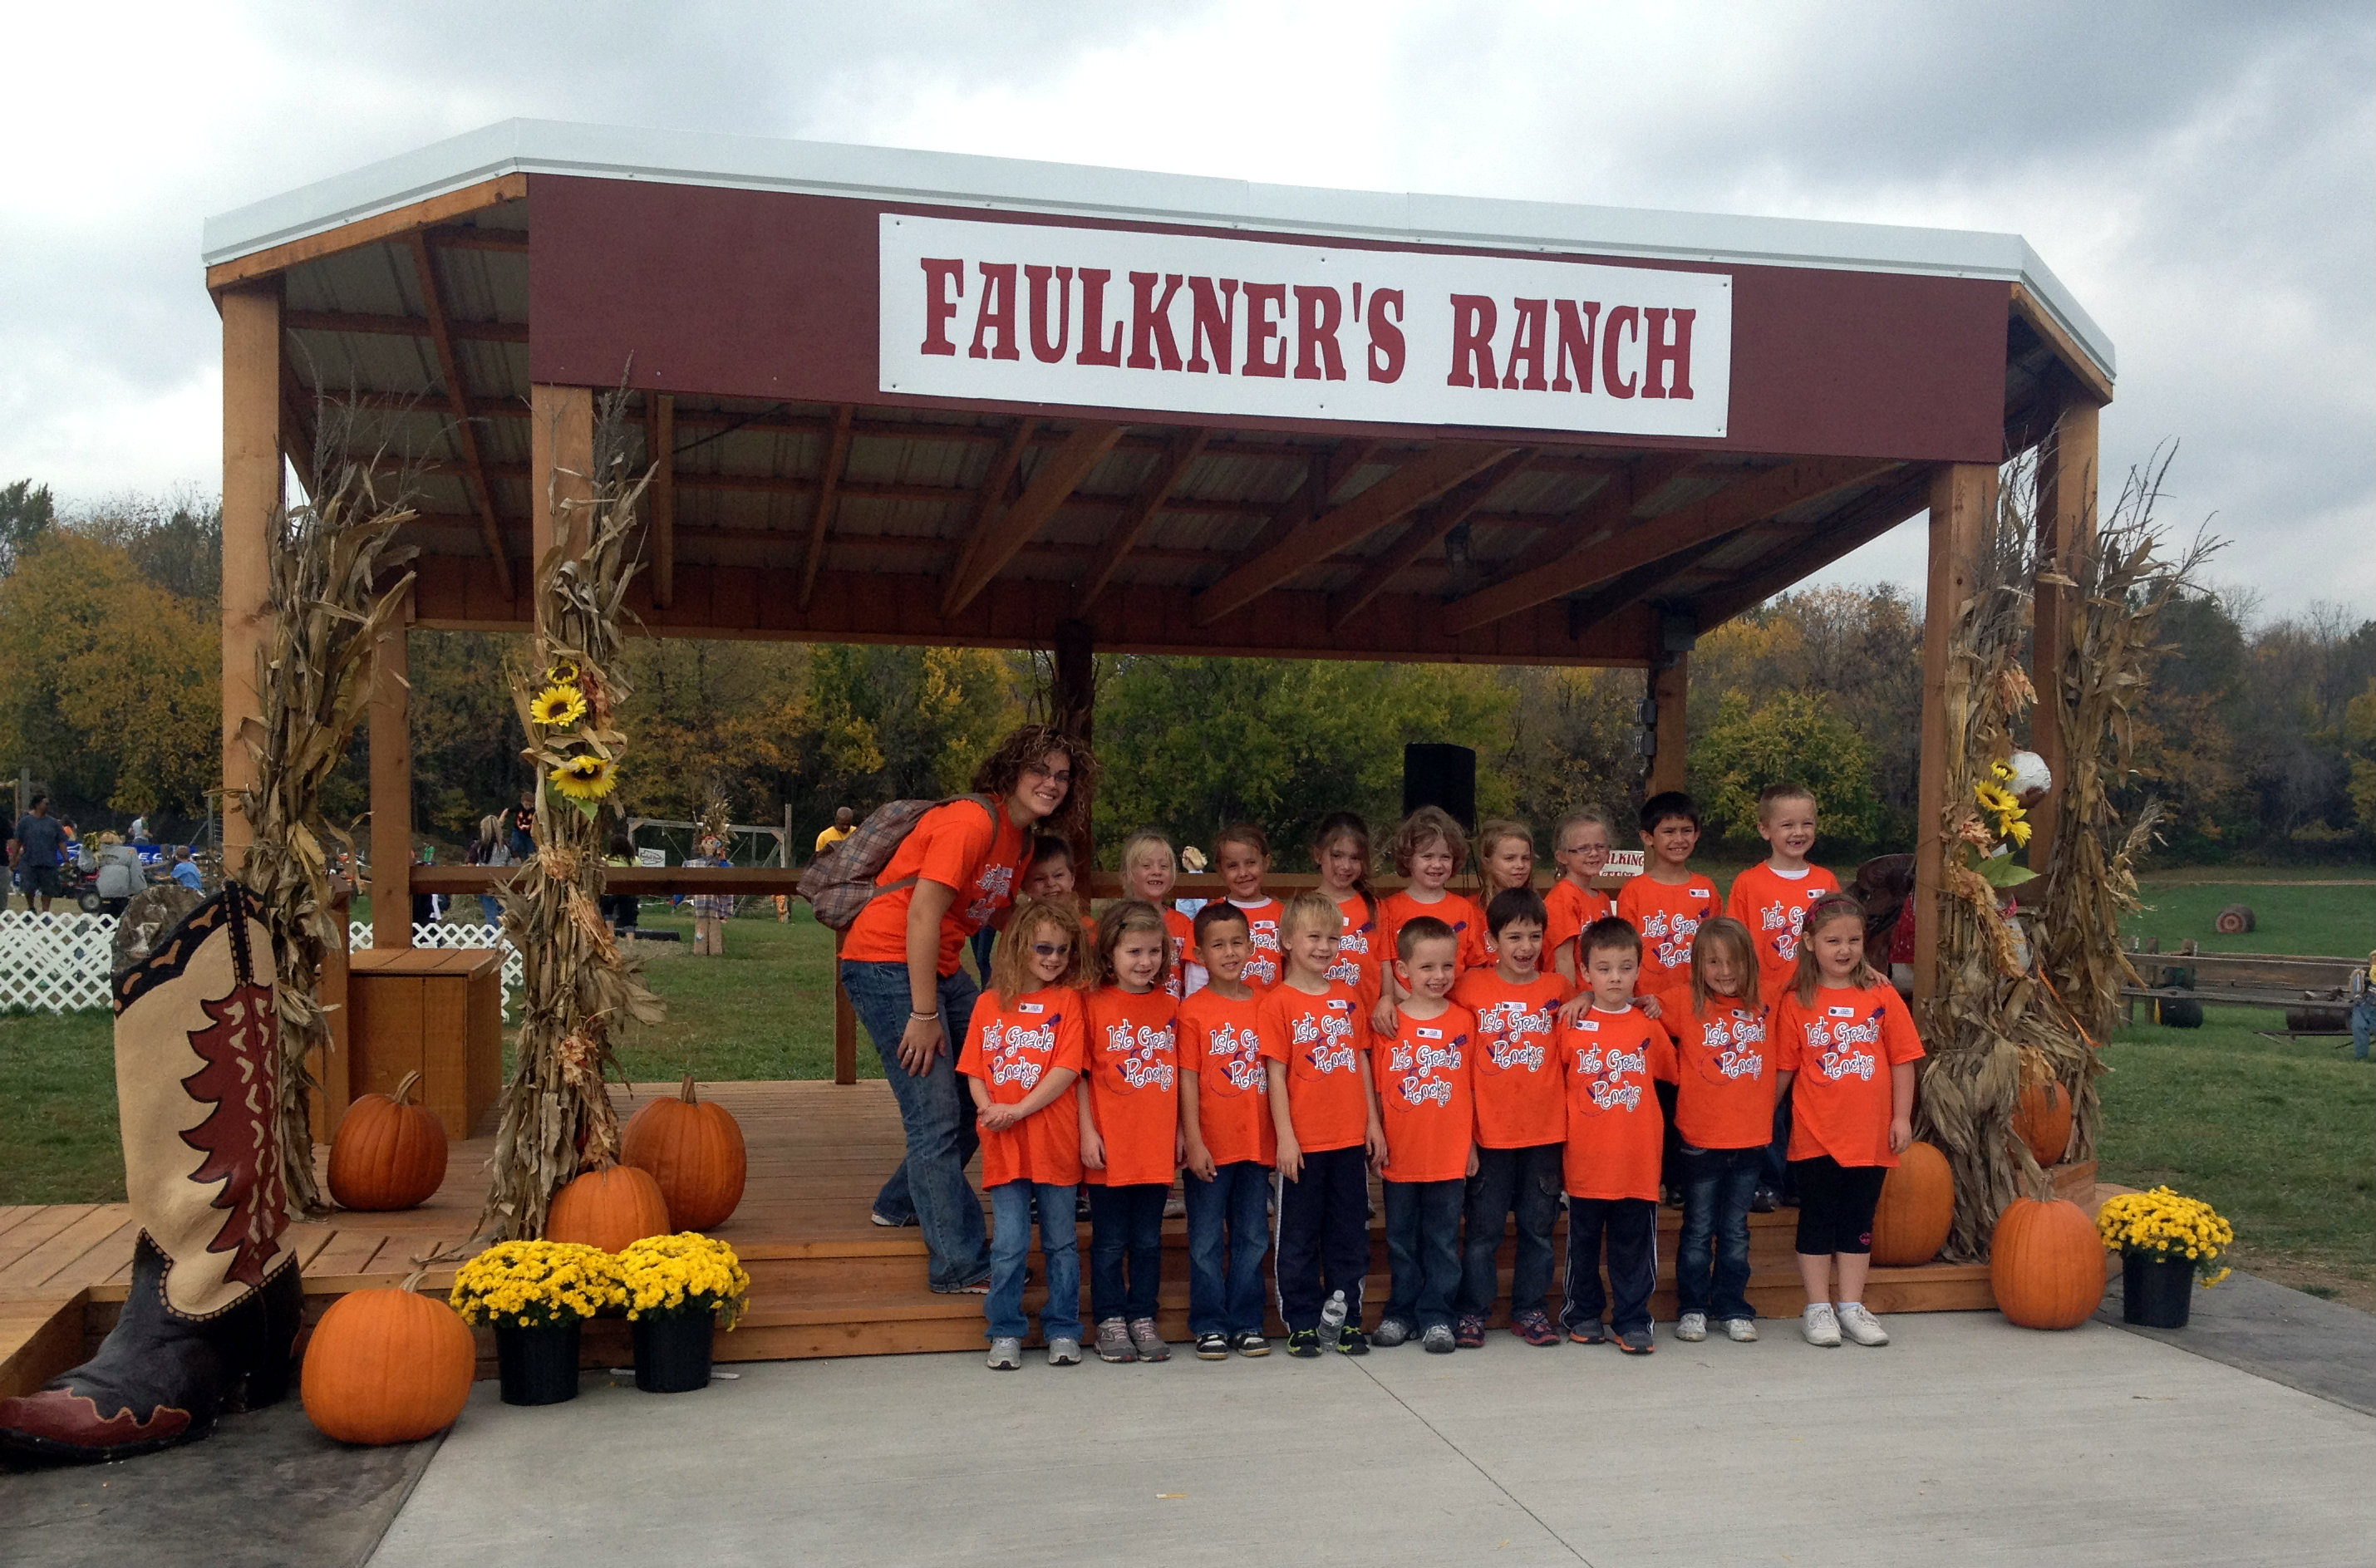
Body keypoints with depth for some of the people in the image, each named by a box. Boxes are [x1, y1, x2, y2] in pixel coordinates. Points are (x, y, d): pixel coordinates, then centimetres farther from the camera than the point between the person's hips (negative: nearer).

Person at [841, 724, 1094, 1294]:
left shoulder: (1022, 839, 10)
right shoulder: (972, 821, -19)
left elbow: (998, 917, 19)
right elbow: (922, 915, -23)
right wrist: (925, 1015, -21)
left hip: (939, 967, 10)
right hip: (887, 963, -10)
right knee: (936, 1114, -10)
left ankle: (901, 1204, 29)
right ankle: (961, 1264, -3)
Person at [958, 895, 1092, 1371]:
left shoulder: (1068, 1000, 0)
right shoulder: (990, 1004, 7)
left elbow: (1067, 1069, -9)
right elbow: (974, 1071, 6)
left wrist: (1018, 1109, -16)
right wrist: (988, 1108, -13)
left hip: (1055, 1143, -1)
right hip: (1004, 1145, 1)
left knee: (1062, 1242, 9)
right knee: (1010, 1245, 1)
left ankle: (1063, 1330, 21)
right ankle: (1005, 1333, 14)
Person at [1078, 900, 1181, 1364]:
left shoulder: (1170, 1008, 7)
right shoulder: (1095, 1005, -5)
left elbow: (1180, 1076, 12)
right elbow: (1080, 1075, -4)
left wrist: (1181, 1132, 9)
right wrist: (1087, 1133, -9)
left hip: (1157, 1147, 3)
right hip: (1109, 1148, -3)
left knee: (1149, 1239, 11)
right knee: (1110, 1240, 6)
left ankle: (1143, 1319, 21)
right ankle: (1110, 1321, 16)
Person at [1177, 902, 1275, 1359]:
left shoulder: (1264, 1005, 5)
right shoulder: (1193, 1010, -5)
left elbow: (1274, 1072, 9)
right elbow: (1187, 1079, -7)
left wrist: (1282, 1134, 5)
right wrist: (1193, 1141, -12)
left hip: (1257, 1143, 3)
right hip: (1211, 1145, -3)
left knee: (1252, 1239, 11)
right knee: (1206, 1241, 4)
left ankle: (1246, 1323, 21)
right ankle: (1209, 1325, 14)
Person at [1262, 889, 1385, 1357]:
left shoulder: (1348, 997, 8)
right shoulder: (1278, 1002, -6)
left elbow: (1361, 1063, 12)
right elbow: (1276, 1073, -8)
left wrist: (1373, 1121, 7)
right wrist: (1285, 1136, -12)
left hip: (1351, 1140, 5)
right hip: (1303, 1142, -4)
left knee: (1350, 1235, 11)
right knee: (1299, 1238, 5)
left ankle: (1344, 1320, 21)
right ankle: (1302, 1325, 15)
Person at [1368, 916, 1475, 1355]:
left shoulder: (1464, 1021, -1)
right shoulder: (1388, 1023, -4)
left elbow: (1472, 1087, 5)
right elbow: (1376, 1088, 0)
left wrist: (1471, 1143, 5)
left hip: (1449, 1154, 0)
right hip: (1400, 1153, 0)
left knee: (1443, 1239, 7)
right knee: (1401, 1238, 12)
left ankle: (1437, 1317, 17)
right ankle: (1402, 1313, 24)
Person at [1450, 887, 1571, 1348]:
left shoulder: (1557, 989, 2)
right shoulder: (1471, 987, -4)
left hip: (1545, 1129, 2)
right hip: (1491, 1131, -2)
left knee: (1539, 1226, 11)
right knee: (1484, 1228, 6)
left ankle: (1530, 1309, 24)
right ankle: (1472, 1312, 16)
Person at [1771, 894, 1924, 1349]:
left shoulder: (1882, 995, -1)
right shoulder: (1795, 1003, -3)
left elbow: (1902, 1060, 2)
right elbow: (1782, 1068, 2)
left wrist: (1902, 1117, -2)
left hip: (1870, 1134, 2)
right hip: (1815, 1134, -1)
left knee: (1858, 1221, 11)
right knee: (1818, 1221, 5)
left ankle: (1851, 1306, 21)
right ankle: (1818, 1308, 14)